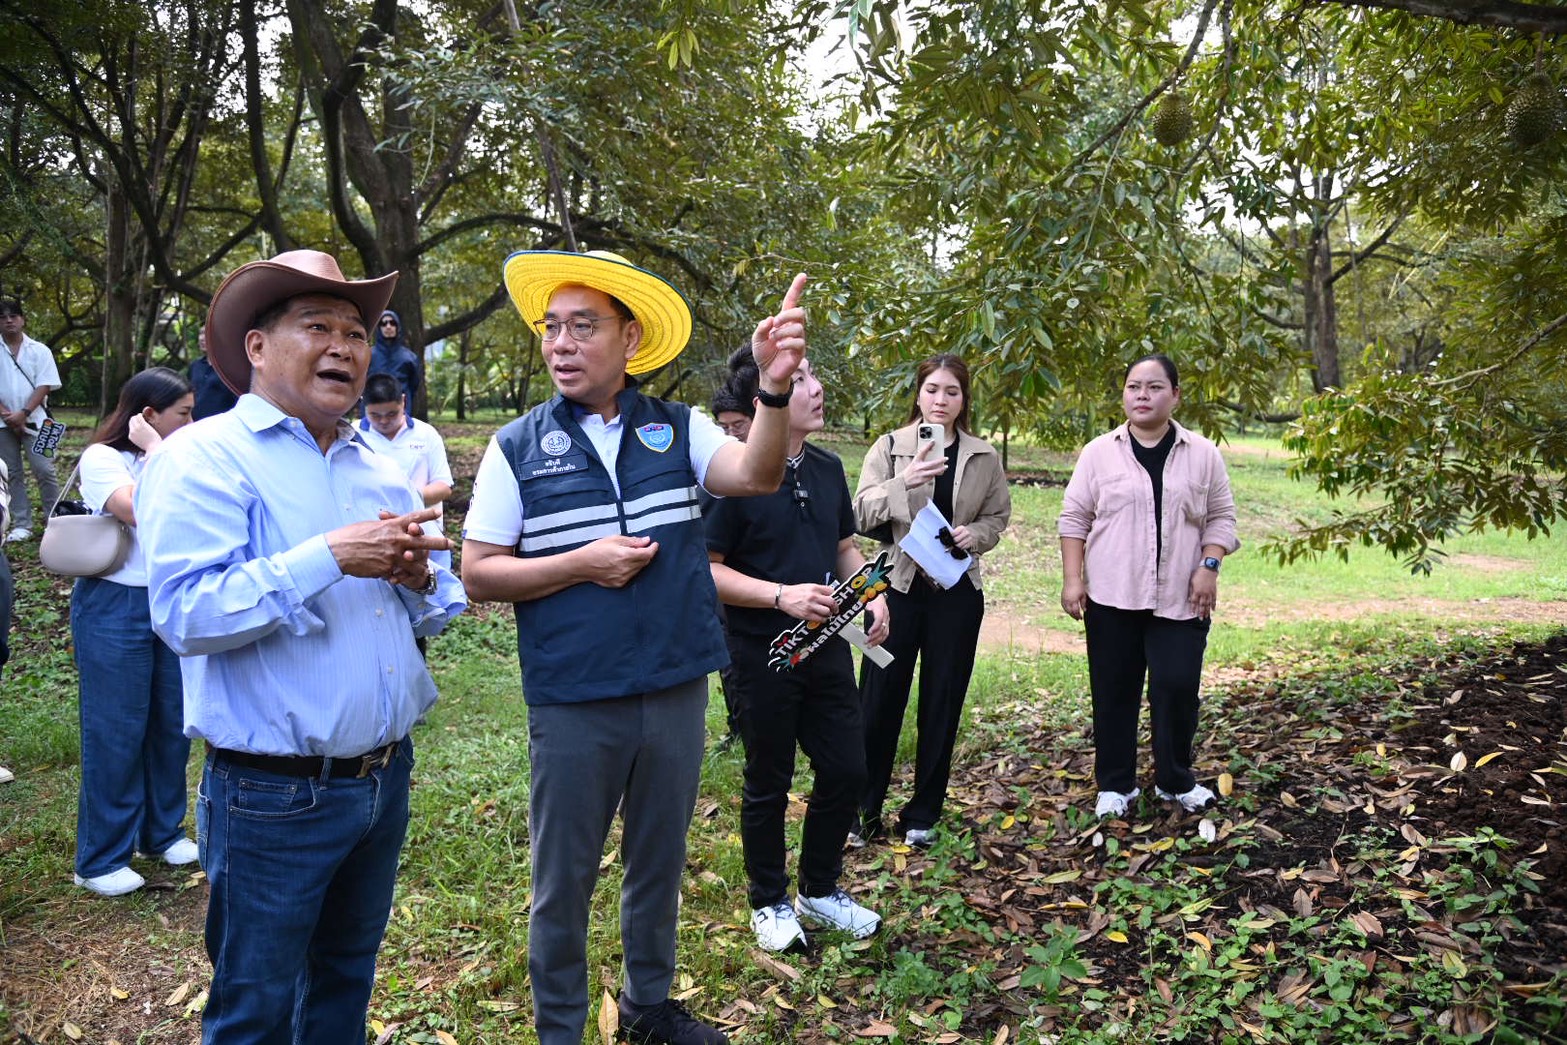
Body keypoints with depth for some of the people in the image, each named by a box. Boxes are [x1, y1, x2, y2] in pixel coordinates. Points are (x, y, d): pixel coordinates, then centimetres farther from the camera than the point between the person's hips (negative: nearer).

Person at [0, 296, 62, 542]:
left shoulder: (39, 351, 2)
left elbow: (44, 386, -5)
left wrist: (23, 413, -15)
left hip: (33, 421, -2)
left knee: (44, 470, -6)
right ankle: (21, 525, 10)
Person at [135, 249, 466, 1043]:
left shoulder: (379, 471, 10)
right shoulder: (206, 457, -11)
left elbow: (437, 611, 13)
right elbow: (182, 611, -23)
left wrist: (417, 578, -9)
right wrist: (331, 557, -26)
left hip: (386, 776, 6)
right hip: (275, 796, -6)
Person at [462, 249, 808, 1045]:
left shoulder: (677, 429, 0)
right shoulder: (517, 448, -4)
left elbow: (756, 475, -18)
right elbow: (477, 575, -4)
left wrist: (775, 388, -36)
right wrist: (581, 564, -17)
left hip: (677, 692, 2)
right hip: (573, 704, -2)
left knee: (660, 864, 20)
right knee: (563, 880, 13)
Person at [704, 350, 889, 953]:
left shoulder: (827, 469, 6)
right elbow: (706, 568, -16)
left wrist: (871, 595, -1)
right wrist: (781, 595, -26)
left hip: (826, 646, 6)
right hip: (762, 653, -6)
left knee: (846, 771, 11)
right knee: (768, 784, 9)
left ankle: (820, 890, 33)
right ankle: (770, 904, 29)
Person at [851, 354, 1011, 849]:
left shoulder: (984, 457, 4)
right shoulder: (889, 447, -1)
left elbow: (998, 517, 12)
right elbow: (861, 512, -8)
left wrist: (974, 535, -10)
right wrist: (903, 483, -25)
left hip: (956, 592, 2)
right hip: (897, 587, -2)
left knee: (942, 705, 8)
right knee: (879, 701, 1)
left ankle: (923, 814, 22)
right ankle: (863, 809, 16)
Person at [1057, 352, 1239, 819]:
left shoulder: (1203, 455, 5)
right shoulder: (1098, 453, 2)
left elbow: (1220, 518, 9)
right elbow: (1074, 518, 3)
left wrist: (1209, 567, -5)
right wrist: (1072, 579, -3)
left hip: (1179, 599, 0)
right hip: (1111, 596, 0)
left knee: (1177, 687, -3)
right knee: (1114, 692, 7)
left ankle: (1176, 780, 18)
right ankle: (1115, 784, 21)